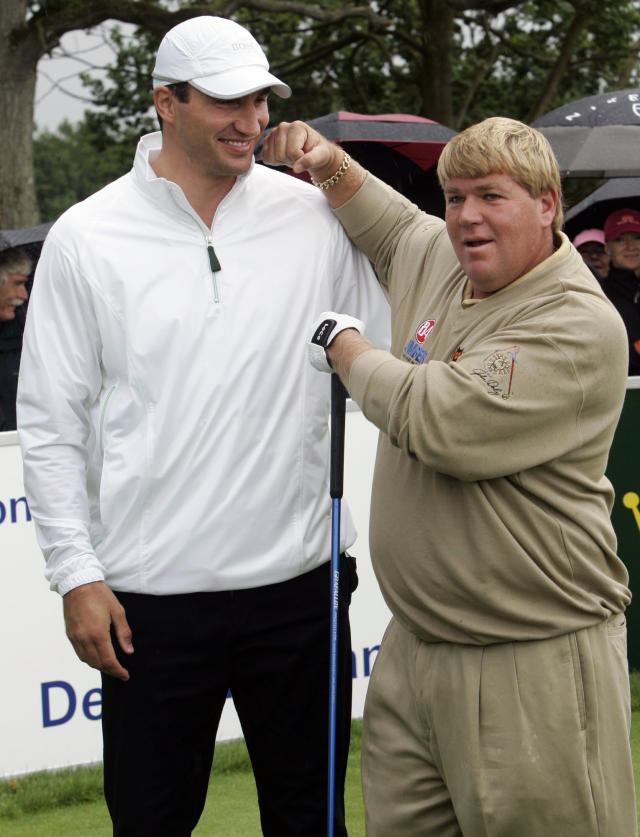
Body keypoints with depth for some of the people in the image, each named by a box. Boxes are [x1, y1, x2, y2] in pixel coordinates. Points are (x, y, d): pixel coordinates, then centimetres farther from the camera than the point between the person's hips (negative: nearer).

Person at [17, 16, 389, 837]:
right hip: (151, 594, -1)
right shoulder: (86, 238, -1)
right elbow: (50, 423, 0)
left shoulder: (316, 217, 3)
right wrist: (76, 571, -5)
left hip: (298, 579, 2)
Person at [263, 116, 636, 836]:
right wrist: (330, 167, 19)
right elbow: (393, 225, 37)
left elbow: (438, 420, -25)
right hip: (413, 647, 8)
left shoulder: (576, 325, -16)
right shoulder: (439, 260, 10)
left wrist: (342, 344, -8)